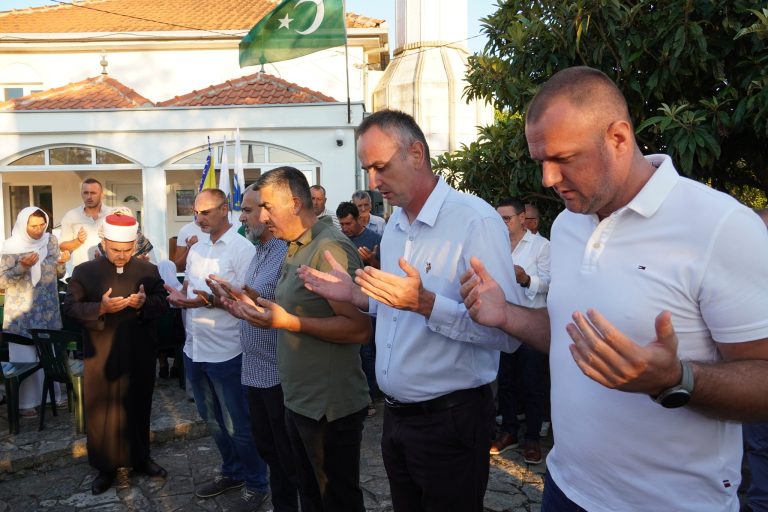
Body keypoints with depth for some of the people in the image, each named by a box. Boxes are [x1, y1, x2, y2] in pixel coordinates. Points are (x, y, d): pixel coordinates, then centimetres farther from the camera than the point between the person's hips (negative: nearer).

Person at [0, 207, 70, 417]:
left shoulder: (51, 240, 2)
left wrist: (61, 262, -12)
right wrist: (22, 267, -26)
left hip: (48, 310, 4)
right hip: (22, 312, -4)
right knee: (25, 356, 2)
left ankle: (52, 394, 25)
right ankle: (26, 402, 12)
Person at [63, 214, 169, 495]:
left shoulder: (149, 270, 2)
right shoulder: (84, 271, -1)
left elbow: (163, 305, 0)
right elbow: (70, 307, -6)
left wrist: (145, 303, -21)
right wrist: (100, 308, -23)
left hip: (140, 355, 1)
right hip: (101, 356, -1)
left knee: (139, 408, 14)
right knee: (101, 411, 7)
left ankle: (140, 458, 31)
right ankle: (105, 467, 23)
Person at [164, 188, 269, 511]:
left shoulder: (243, 249, -13)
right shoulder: (196, 249, 11)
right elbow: (189, 287, 18)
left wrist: (211, 301, -29)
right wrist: (178, 296, -5)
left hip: (227, 352, -8)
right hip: (195, 349, 8)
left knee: (238, 425, 5)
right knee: (212, 421, 20)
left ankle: (256, 485, 22)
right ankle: (232, 472, 39)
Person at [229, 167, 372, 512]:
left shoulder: (330, 247, -20)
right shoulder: (296, 248, 12)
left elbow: (360, 328, -26)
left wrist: (288, 322, -26)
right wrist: (262, 310, 4)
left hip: (329, 407, -10)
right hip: (299, 401, 10)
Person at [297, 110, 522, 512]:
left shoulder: (476, 221, -19)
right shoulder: (394, 226, 9)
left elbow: (508, 333, -25)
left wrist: (425, 303, -33)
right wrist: (355, 295, 2)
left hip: (450, 419, -7)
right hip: (396, 414, 8)